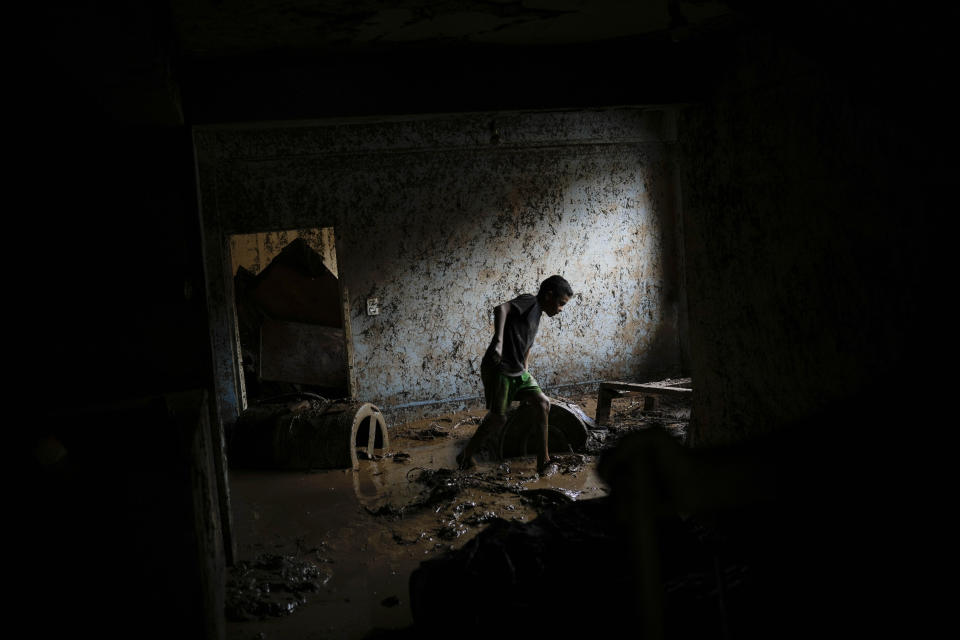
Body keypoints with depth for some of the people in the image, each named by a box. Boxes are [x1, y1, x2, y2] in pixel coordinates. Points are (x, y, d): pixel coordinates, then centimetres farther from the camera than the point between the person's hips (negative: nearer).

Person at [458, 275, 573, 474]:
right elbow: (501, 309, -29)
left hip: (517, 371, 9)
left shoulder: (536, 315, 19)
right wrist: (498, 341, -40)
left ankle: (543, 460, 4)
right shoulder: (529, 301, -9)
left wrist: (525, 372, 21)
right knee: (498, 417, -8)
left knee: (543, 402, -1)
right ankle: (466, 456, 12)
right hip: (497, 368, -9)